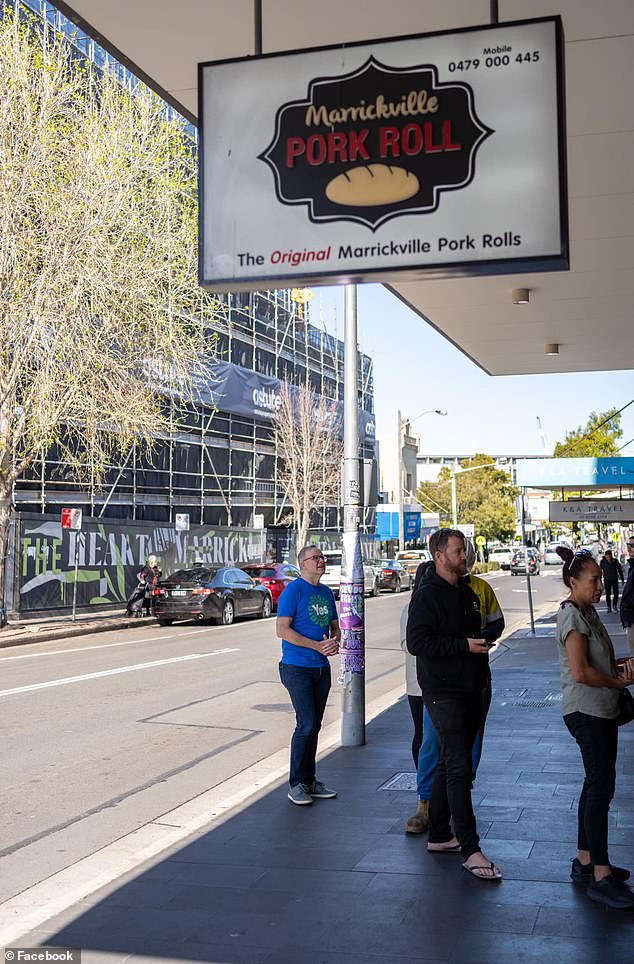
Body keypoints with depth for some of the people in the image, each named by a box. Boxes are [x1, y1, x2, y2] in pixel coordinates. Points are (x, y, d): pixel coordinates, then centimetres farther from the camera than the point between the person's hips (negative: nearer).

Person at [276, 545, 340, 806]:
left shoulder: (326, 593, 13)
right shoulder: (293, 591, -10)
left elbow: (335, 626, 20)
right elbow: (282, 630, -16)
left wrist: (335, 642, -4)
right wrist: (317, 646, -18)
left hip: (321, 668, 7)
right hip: (297, 667, -7)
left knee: (314, 725, 11)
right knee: (307, 724, -10)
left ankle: (309, 780, 21)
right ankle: (296, 784, 0)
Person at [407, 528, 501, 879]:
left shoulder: (467, 591, 15)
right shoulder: (427, 595, -12)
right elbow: (417, 642, -20)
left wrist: (483, 676, 20)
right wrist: (464, 645, -22)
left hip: (470, 691, 9)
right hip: (443, 693, -9)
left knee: (450, 765, 14)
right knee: (458, 768, -10)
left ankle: (439, 835, 25)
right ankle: (469, 849, -7)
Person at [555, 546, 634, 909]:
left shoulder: (588, 612, 14)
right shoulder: (572, 615, -16)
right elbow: (581, 672, -22)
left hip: (602, 711, 10)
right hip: (586, 712, -10)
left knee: (597, 785, 14)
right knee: (601, 787, -10)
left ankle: (585, 862, 23)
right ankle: (601, 878, -7)